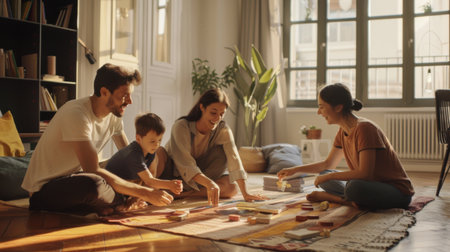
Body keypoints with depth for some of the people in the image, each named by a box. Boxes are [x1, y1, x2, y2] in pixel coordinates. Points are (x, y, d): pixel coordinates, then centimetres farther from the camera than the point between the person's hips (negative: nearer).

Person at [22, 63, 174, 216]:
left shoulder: (114, 115, 1)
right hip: (43, 190, -7)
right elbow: (92, 170, -32)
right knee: (93, 184, -39)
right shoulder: (76, 114, -25)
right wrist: (143, 193, -30)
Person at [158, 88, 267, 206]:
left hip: (201, 175, 3)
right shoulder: (181, 126, -26)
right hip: (176, 174, -3)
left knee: (231, 188, -25)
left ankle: (183, 194, -18)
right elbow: (186, 165, -34)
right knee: (160, 152, -31)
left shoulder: (223, 130, -15)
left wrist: (245, 194, -36)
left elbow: (234, 158, -26)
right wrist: (209, 183, -49)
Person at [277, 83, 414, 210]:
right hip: (372, 184, 9)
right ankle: (351, 201, -11)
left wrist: (329, 176, -18)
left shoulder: (364, 128, -22)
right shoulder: (343, 131, 5)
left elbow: (364, 173, -28)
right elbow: (328, 164, 19)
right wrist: (295, 170, 15)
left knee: (354, 187, -37)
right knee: (324, 174, 9)